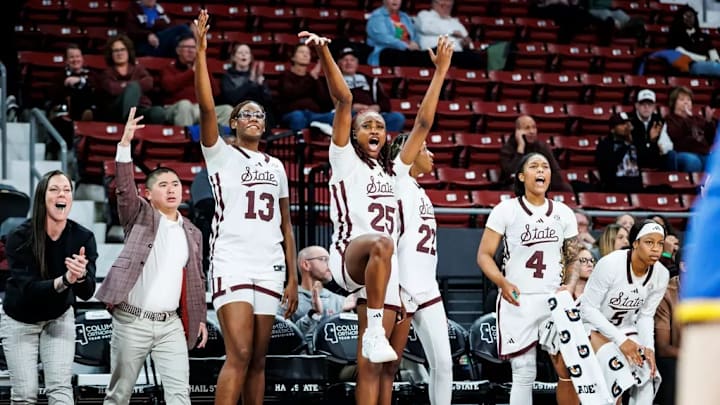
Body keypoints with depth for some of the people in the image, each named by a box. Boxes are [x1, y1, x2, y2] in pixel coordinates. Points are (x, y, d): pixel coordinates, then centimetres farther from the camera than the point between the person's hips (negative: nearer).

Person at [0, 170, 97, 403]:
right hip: (20, 320, -1)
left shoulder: (83, 237, -18)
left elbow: (87, 293, -22)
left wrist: (81, 276, -46)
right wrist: (64, 281, -47)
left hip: (59, 318, 2)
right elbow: (27, 288, -30)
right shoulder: (19, 238, -25)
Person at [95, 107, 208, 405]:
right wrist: (125, 144, -27)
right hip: (132, 321, -3)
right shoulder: (140, 217, 2)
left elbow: (196, 280, 20)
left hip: (172, 324, 3)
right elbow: (125, 189, -15)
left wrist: (200, 317, 14)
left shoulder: (192, 233, 15)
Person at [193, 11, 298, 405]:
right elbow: (206, 106, -10)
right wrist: (200, 51, -18)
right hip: (232, 264, -5)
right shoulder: (221, 154, 5)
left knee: (258, 361, 6)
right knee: (239, 356, -16)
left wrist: (292, 277, 13)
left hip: (270, 268, 5)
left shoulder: (276, 166, 19)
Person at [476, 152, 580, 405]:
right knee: (524, 376, 0)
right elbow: (484, 255, -3)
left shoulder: (564, 213, 9)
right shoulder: (506, 210, -1)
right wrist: (502, 283, -21)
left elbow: (574, 259, 13)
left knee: (569, 371, -5)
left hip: (554, 300, 3)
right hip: (517, 301, -3)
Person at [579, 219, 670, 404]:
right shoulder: (610, 264, -28)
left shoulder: (661, 275, -11)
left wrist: (649, 347, -15)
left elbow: (646, 315, 2)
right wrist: (620, 340, -27)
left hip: (625, 327, 6)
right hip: (592, 322, -6)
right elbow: (588, 308, -21)